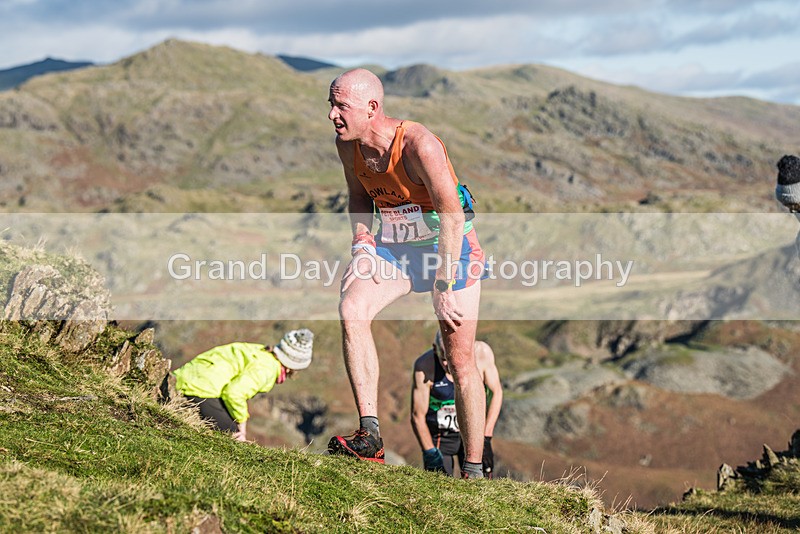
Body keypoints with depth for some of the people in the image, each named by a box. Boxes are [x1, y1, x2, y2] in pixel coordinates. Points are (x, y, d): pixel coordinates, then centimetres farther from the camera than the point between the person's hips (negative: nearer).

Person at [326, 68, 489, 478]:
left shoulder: (419, 145, -28)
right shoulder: (347, 146, -8)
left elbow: (453, 217, -26)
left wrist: (443, 287, -28)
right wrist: (362, 246, -4)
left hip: (451, 247, -5)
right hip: (393, 245, 5)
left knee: (460, 360, -2)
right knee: (351, 311, -24)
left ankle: (474, 472, 12)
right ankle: (370, 436, -23)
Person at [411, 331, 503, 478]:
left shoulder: (482, 353, -19)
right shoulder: (424, 367, -23)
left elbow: (496, 392, -6)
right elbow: (418, 416, -13)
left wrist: (486, 438, -11)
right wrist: (431, 454, -19)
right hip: (440, 436, -1)